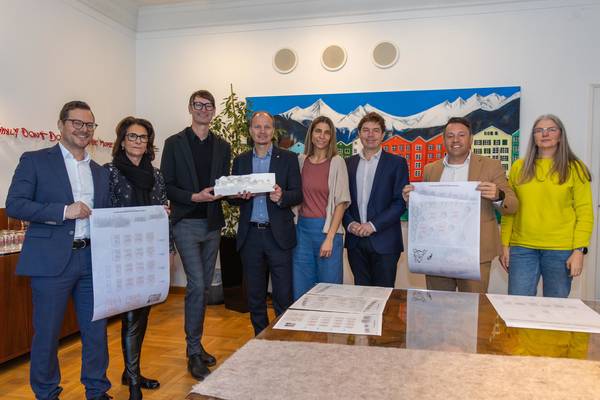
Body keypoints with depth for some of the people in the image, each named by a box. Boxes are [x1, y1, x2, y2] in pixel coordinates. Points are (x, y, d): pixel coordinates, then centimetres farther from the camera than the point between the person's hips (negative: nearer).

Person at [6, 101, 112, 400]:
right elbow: (14, 205, -7)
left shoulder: (100, 172, 15)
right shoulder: (35, 161, 1)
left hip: (92, 260, 4)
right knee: (47, 333, 7)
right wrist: (63, 211, -17)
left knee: (96, 330, 10)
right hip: (52, 260, -4)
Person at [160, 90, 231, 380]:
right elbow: (167, 186, -4)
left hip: (212, 224, 5)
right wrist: (194, 197, -19)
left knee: (204, 287, 12)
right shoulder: (174, 143, 0)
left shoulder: (222, 147, 11)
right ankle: (194, 352, 3)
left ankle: (195, 344, 26)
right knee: (196, 285, -10)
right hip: (186, 223, -4)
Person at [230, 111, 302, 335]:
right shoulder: (240, 161, 11)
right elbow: (231, 198, 10)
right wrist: (240, 196, -13)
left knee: (284, 295, 0)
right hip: (250, 235, 3)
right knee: (255, 295, 12)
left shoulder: (288, 159, 3)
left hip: (278, 235, -2)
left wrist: (282, 196, -23)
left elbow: (298, 194, -2)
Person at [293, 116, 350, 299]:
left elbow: (341, 202, -7)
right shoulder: (301, 160, 7)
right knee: (301, 291, 10)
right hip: (303, 229, 3)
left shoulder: (336, 162, -3)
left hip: (327, 229, -3)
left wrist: (330, 238, -12)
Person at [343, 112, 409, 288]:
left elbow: (401, 202, -7)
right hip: (355, 241, 3)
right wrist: (350, 224, -8)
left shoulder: (397, 163, 0)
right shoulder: (348, 163, 10)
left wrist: (373, 225, -14)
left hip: (384, 241, -3)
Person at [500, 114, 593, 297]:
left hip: (561, 250, -1)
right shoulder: (519, 167, 7)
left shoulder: (574, 168, 2)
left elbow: (585, 213, -1)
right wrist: (505, 245, 3)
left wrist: (579, 251, -8)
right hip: (522, 248, 1)